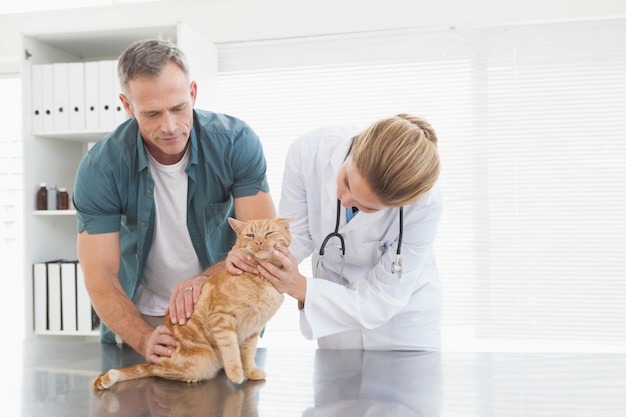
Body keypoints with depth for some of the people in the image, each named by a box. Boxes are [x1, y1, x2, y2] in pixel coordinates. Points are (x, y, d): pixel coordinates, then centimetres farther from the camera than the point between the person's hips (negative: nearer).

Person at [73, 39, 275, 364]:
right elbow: (100, 279, -16)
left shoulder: (236, 142, -16)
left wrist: (207, 278, -33)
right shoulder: (100, 168, -17)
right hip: (140, 318, 0)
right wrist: (145, 340, -33)